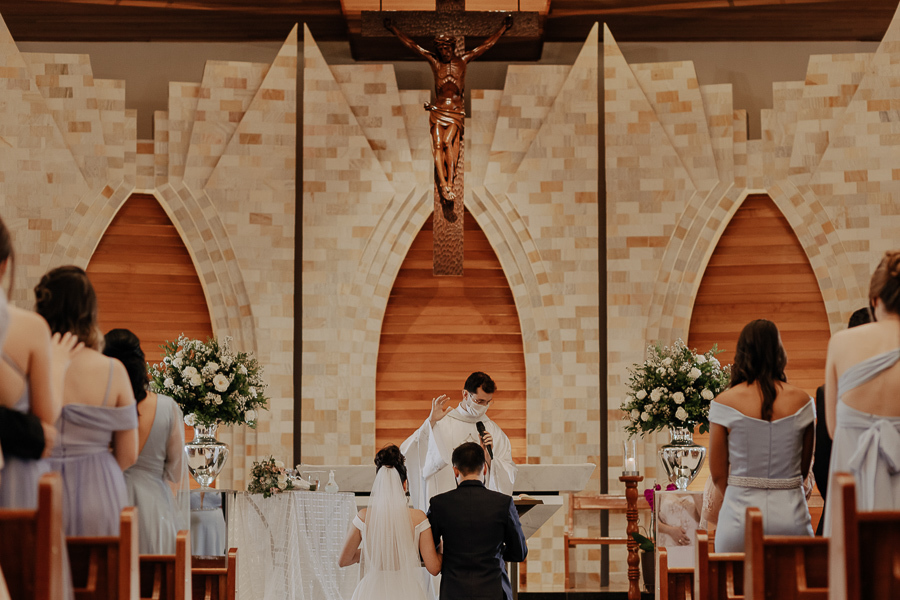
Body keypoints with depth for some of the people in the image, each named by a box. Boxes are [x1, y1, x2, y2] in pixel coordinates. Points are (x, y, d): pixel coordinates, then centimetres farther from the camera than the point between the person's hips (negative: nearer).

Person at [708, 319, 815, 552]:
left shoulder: (725, 402, -2)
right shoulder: (801, 400, 3)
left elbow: (717, 474, 4)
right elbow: (804, 468, 13)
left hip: (740, 517, -1)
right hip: (791, 515, 1)